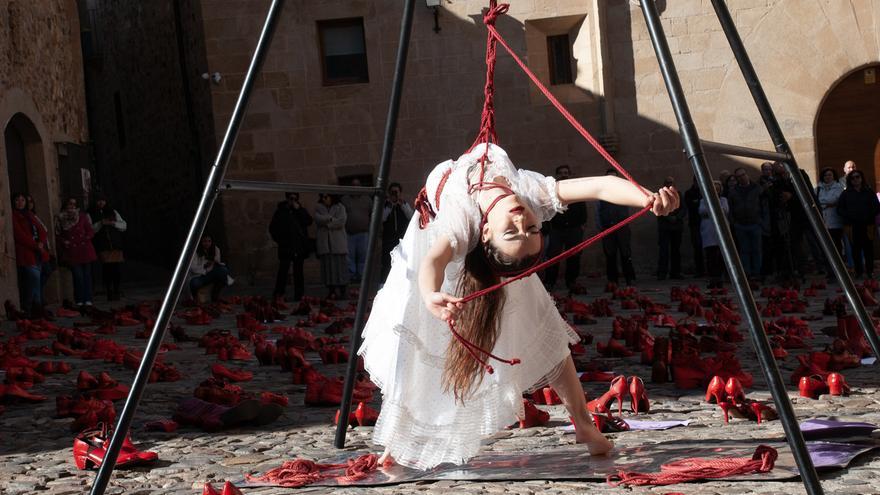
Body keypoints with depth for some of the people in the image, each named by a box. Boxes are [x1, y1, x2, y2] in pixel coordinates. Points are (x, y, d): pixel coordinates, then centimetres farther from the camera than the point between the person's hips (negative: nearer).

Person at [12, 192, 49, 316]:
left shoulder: (30, 215, 21)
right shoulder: (13, 216, -3)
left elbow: (41, 230, 14)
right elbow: (19, 235, -12)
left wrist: (41, 243, -6)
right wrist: (35, 245, -14)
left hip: (37, 254, 7)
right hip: (24, 254, -7)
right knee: (35, 278, -14)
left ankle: (27, 309, 8)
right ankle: (37, 307, -9)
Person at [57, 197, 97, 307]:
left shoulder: (82, 216, 5)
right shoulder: (61, 219, 5)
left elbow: (90, 231, 6)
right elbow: (59, 236, 10)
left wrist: (85, 239, -10)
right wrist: (64, 242, -7)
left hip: (85, 250, 1)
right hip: (72, 252, -1)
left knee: (87, 275, 1)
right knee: (78, 276, -8)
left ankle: (87, 300, 6)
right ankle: (79, 301, -1)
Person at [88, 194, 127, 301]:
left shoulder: (113, 212, 16)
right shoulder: (91, 215, 9)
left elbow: (124, 226, 12)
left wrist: (113, 223, -5)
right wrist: (100, 224, -15)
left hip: (116, 246, 2)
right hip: (102, 247, -2)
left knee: (117, 269, -3)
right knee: (106, 269, -11)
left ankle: (116, 291, 9)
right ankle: (109, 292, -5)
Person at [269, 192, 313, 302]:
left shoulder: (301, 210, 12)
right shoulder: (280, 211, 8)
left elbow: (309, 221, -5)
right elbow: (272, 228, 12)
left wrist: (299, 209, -8)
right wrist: (279, 239, 3)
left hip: (300, 247, 2)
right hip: (286, 247, -2)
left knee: (298, 272, 4)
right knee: (283, 270, -8)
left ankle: (298, 296, 6)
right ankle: (278, 294, -5)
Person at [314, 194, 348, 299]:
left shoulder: (340, 208, 7)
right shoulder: (319, 208, 13)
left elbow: (341, 221, -7)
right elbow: (318, 219, -5)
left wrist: (326, 223, -5)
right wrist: (331, 218, -10)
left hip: (337, 241, -2)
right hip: (324, 242, 2)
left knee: (339, 265, -5)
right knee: (328, 266, -3)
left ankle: (342, 291, -2)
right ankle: (331, 291, -1)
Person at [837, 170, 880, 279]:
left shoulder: (869, 192, 11)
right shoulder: (846, 193, 12)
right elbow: (840, 209, 7)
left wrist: (870, 216, -7)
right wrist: (848, 217, -7)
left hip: (867, 225, 0)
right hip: (852, 226, 0)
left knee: (868, 249, -4)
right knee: (856, 249, -2)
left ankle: (870, 271, 2)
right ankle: (858, 271, 3)